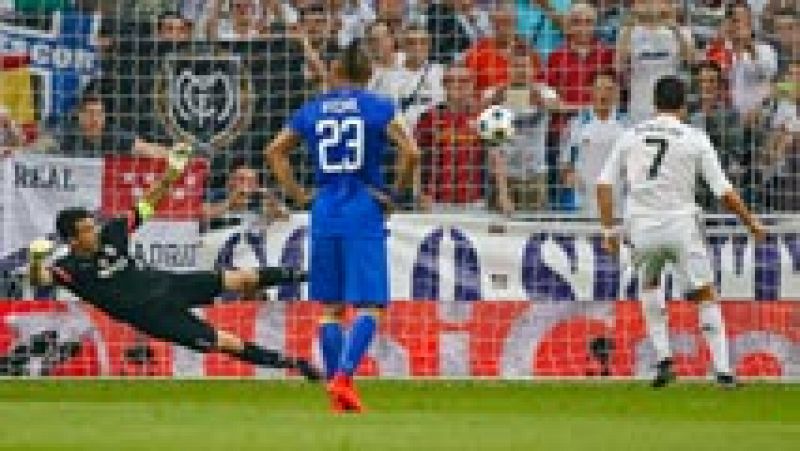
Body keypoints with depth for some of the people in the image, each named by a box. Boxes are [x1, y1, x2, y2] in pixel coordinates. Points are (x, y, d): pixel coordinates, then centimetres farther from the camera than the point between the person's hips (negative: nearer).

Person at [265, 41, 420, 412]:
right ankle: (343, 376, -21)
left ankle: (335, 386, 9)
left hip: (325, 211, 3)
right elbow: (411, 153, -11)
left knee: (330, 306, 11)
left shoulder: (312, 110, 9)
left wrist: (299, 196, 11)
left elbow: (274, 151, 9)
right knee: (369, 305, -2)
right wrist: (395, 193, 1)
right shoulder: (378, 108, 0)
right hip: (364, 211, -3)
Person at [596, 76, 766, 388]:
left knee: (650, 285, 28)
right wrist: (752, 224, 10)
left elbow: (604, 184, 5)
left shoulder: (631, 136, 7)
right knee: (706, 297, 8)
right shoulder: (695, 138, -1)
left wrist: (609, 230, 11)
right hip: (680, 225, -3)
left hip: (642, 228, 3)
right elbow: (724, 192, -2)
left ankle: (663, 358, 15)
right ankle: (723, 370, 0)